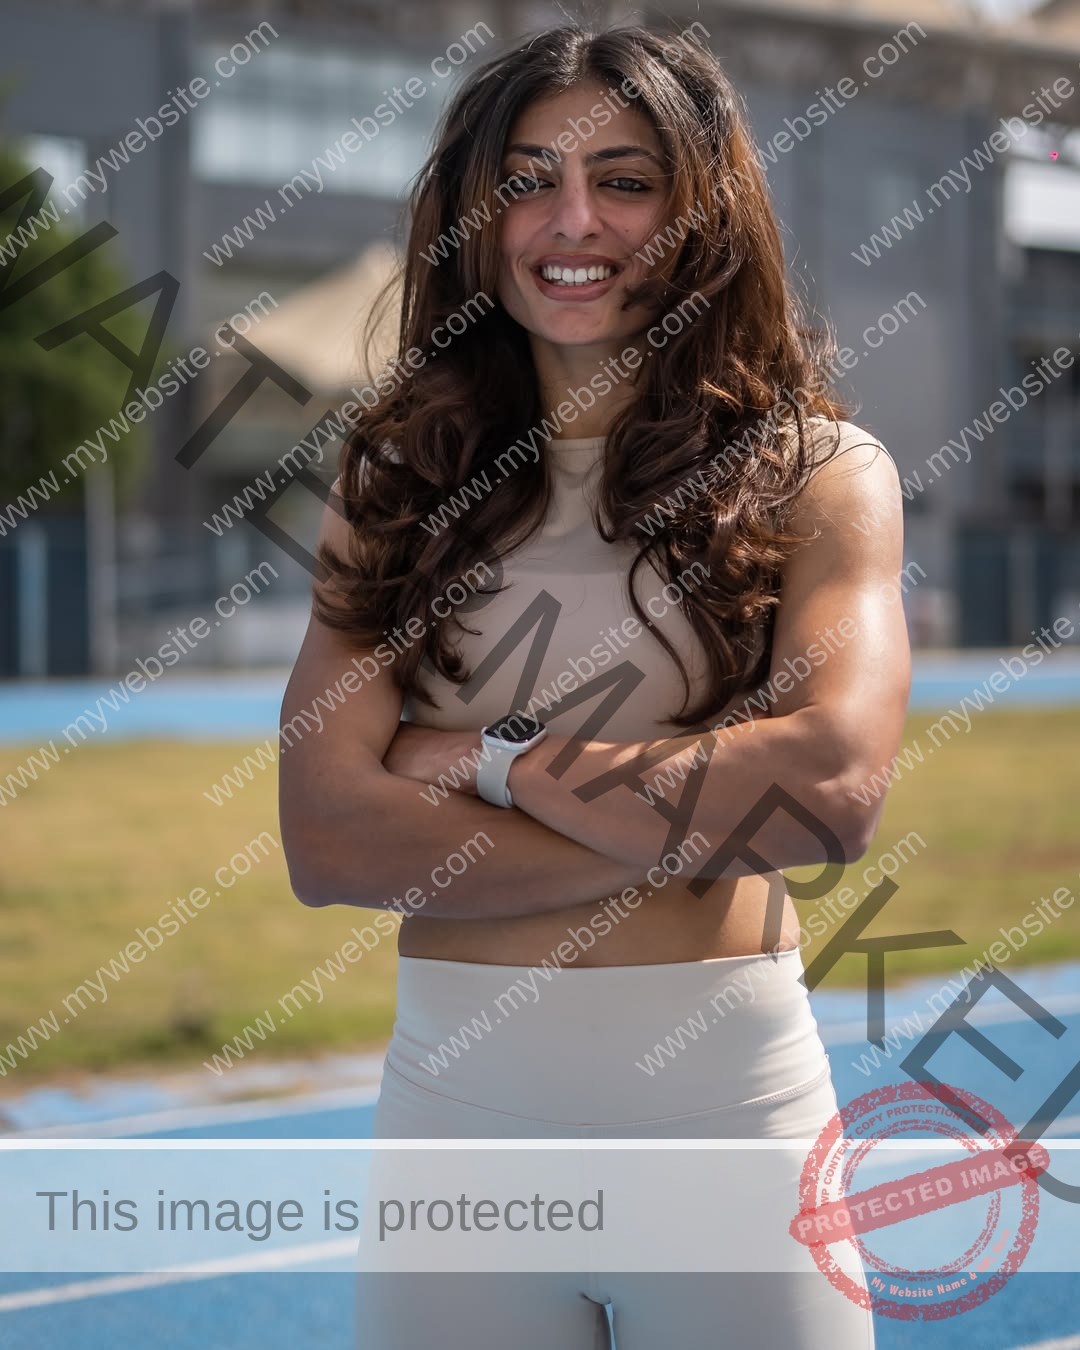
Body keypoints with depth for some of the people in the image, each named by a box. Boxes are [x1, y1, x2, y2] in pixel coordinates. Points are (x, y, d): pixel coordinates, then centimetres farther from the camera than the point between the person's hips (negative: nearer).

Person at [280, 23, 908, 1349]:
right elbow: (327, 841, -7)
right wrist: (694, 825, -13)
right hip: (453, 1088, 2)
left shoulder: (817, 473, 0)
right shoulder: (396, 481, 5)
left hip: (727, 1091, -1)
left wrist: (498, 759, -11)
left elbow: (834, 785, -17)